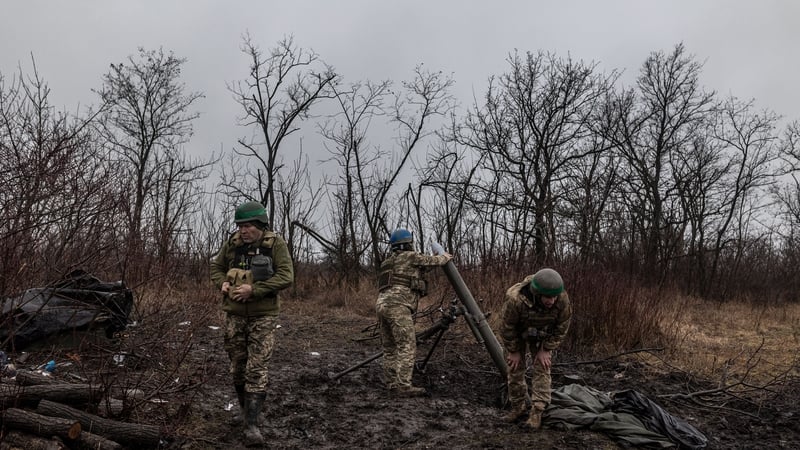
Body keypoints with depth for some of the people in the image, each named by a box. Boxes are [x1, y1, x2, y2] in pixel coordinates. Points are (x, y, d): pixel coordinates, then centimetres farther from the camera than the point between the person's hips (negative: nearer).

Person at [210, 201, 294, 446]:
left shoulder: (275, 244, -10)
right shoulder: (232, 243, 1)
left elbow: (286, 276, -17)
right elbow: (216, 267, 15)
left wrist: (254, 289, -23)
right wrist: (222, 283, -6)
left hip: (263, 316, -4)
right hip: (234, 314, 4)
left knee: (256, 369, -7)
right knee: (237, 366, 14)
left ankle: (251, 424, -4)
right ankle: (244, 407, 36)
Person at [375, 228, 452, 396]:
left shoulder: (389, 261, 28)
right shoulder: (410, 256, 4)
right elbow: (434, 260, 14)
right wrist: (445, 257, 34)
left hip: (382, 305, 9)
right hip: (397, 306, -9)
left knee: (390, 349, 9)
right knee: (407, 347, -9)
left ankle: (392, 385, 9)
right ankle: (403, 386, -14)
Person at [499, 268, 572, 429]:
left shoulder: (562, 299, -35)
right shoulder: (515, 299, -43)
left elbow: (561, 327, -16)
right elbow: (508, 327, -24)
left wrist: (546, 349, -13)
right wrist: (514, 351, -12)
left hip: (542, 335, 1)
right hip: (517, 334, -1)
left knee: (542, 369, -6)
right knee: (515, 369, 3)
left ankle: (537, 412, -1)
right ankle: (518, 407, 19)